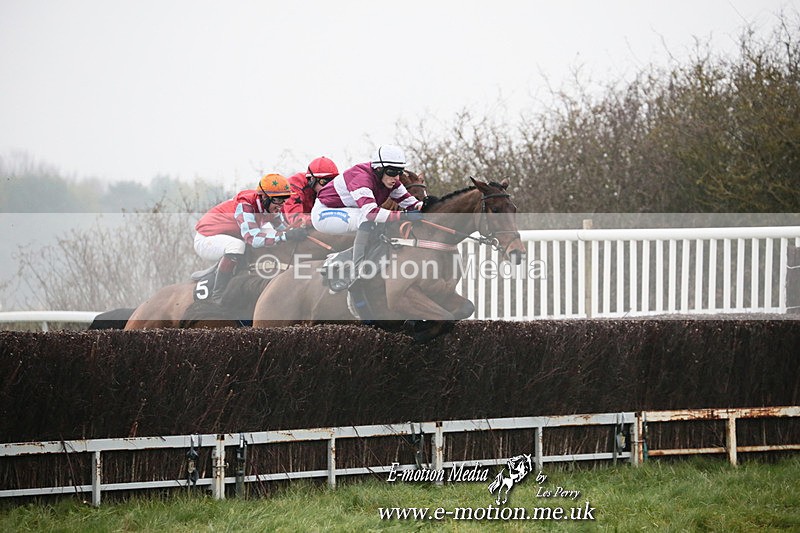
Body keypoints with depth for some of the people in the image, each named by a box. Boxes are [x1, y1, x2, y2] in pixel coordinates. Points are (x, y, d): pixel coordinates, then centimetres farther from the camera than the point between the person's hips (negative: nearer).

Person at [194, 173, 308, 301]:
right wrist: (287, 235, -49)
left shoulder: (270, 205, -6)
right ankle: (217, 297, -28)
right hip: (204, 240, -9)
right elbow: (253, 238, -43)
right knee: (236, 245, -38)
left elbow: (283, 228, 1)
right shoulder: (244, 205, -32)